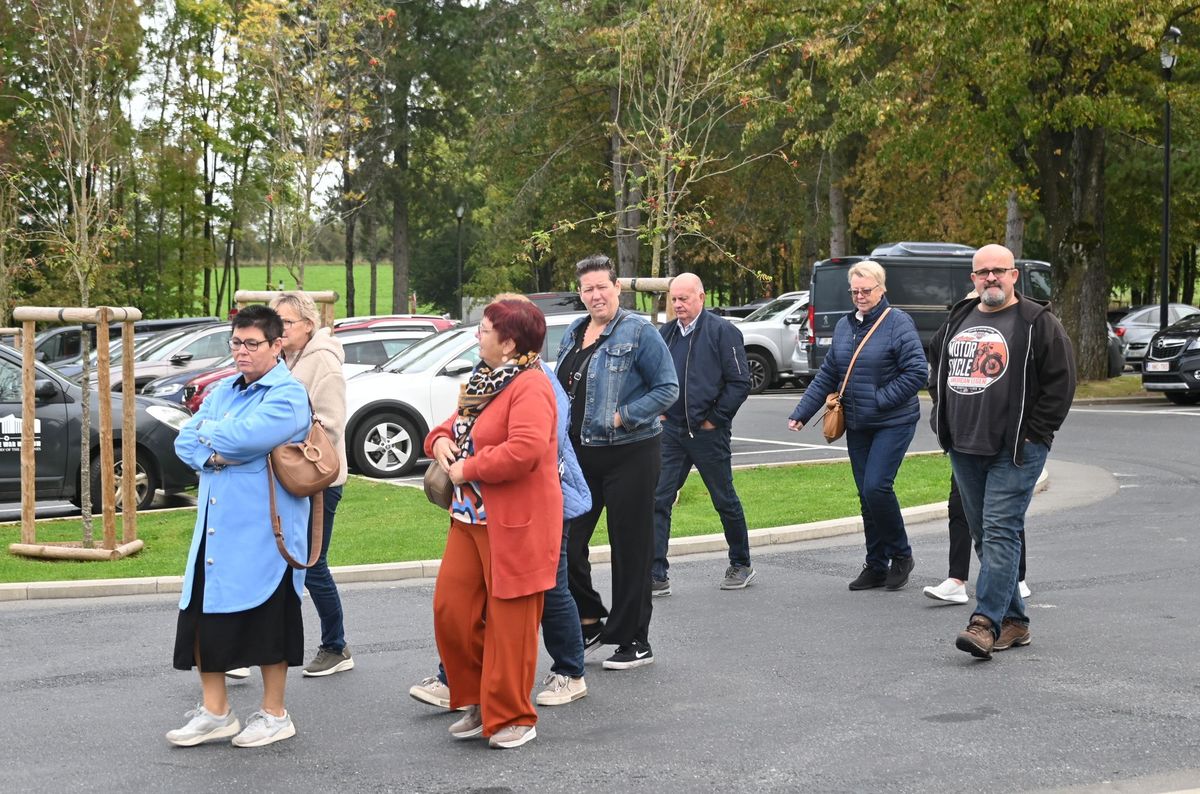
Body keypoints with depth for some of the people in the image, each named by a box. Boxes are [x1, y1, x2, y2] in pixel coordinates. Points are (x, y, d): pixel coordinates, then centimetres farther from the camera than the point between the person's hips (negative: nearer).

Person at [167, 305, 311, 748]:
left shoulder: (287, 396, -10)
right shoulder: (224, 390, 15)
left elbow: (242, 437, -23)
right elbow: (185, 441, 9)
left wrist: (208, 432, -3)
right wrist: (212, 455, -12)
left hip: (263, 531, -7)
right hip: (215, 528, 7)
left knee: (267, 622, 3)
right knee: (203, 615, 7)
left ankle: (274, 715, 18)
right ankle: (215, 712, 21)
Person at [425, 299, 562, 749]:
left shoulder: (530, 387, -16)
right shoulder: (484, 381, 14)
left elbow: (525, 450, -30)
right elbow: (456, 424, 26)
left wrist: (467, 469, -18)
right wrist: (441, 440, 1)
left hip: (515, 525, -9)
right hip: (470, 518, 9)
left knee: (509, 622, 0)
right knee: (450, 608, 8)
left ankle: (513, 719, 13)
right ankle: (480, 702, 24)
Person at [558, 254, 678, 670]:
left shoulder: (639, 332, -8)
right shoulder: (573, 334, 12)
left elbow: (666, 389, -11)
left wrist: (621, 416, -17)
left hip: (628, 455, -6)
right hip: (579, 454, 7)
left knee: (631, 550, 1)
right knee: (566, 543, 6)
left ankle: (634, 642, 11)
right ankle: (589, 620, 25)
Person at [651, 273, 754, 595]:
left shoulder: (722, 331, -7)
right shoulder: (666, 333, 9)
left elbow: (740, 382, -9)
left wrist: (715, 418, -10)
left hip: (708, 433, -4)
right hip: (672, 432, 5)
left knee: (725, 501, 9)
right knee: (658, 500, -4)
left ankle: (741, 565, 26)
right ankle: (656, 576, -2)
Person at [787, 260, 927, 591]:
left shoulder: (899, 323, -10)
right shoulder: (844, 326, 11)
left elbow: (917, 372, -15)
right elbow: (827, 375, 15)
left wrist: (880, 399, -17)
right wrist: (801, 413, 8)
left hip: (893, 423, -7)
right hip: (857, 426, 7)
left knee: (876, 487, -16)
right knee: (867, 496, 8)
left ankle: (901, 554, 4)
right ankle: (876, 567, 17)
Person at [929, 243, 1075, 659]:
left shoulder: (1038, 323, -5)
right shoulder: (958, 320, 14)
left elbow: (1060, 381, -8)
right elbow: (938, 370, 28)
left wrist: (1032, 433, -10)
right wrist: (944, 420, 17)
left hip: (1015, 451, -7)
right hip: (964, 449, 7)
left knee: (1000, 532, -13)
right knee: (984, 536, 9)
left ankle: (986, 622, -18)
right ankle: (1013, 621, 18)